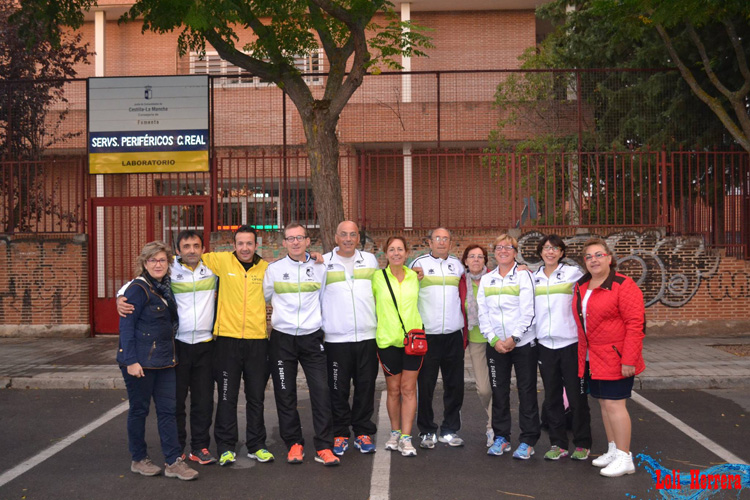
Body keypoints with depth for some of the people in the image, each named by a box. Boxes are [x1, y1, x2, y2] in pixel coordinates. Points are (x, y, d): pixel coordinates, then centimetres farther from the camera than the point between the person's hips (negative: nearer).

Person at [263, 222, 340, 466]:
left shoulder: (319, 268, 6)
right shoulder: (274, 269, 3)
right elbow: (263, 299, 15)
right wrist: (277, 318, 10)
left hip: (312, 338, 0)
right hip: (282, 339, 0)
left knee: (322, 391, -6)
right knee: (285, 394, 4)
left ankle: (324, 447, 2)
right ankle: (294, 444, 18)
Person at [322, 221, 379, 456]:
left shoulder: (370, 260, 12)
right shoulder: (323, 262, 4)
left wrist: (381, 326, 18)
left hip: (367, 336, 2)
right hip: (336, 338, -2)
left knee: (366, 387, 6)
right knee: (338, 389, 3)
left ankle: (363, 433, 18)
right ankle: (340, 434, 16)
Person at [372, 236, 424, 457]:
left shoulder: (414, 276, 6)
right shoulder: (378, 277, -1)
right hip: (388, 339, -1)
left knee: (408, 389, 0)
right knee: (393, 389, 8)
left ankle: (406, 437, 5)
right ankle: (394, 433, 25)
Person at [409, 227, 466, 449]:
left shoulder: (457, 264, 13)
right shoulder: (419, 263, 4)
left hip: (453, 333, 3)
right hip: (427, 333, -3)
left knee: (455, 385, 7)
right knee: (426, 385, 1)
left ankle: (449, 430, 20)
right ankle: (427, 431, 14)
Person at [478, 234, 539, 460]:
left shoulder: (524, 276, -1)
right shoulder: (486, 279, 10)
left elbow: (527, 312, -8)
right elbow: (482, 313, 5)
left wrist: (514, 338, -15)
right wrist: (494, 339, -7)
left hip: (523, 343, -3)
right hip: (495, 345, 4)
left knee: (527, 392, 1)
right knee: (499, 392, 8)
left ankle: (528, 441, 9)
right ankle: (501, 438, 20)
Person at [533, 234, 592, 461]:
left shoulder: (573, 273, 0)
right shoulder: (533, 278, 10)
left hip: (571, 342, -3)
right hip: (546, 343, 3)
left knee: (577, 396, 3)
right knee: (552, 398, 9)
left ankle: (582, 444, 16)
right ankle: (558, 444, 19)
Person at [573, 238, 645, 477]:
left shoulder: (623, 285, -13)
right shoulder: (581, 286, 10)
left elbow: (635, 324, -17)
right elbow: (581, 320, 19)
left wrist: (629, 360, -20)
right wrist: (582, 353, 14)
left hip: (615, 357, -7)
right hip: (592, 357, 7)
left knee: (614, 404, -5)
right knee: (604, 403, 13)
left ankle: (624, 458, 6)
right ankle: (613, 451, 26)